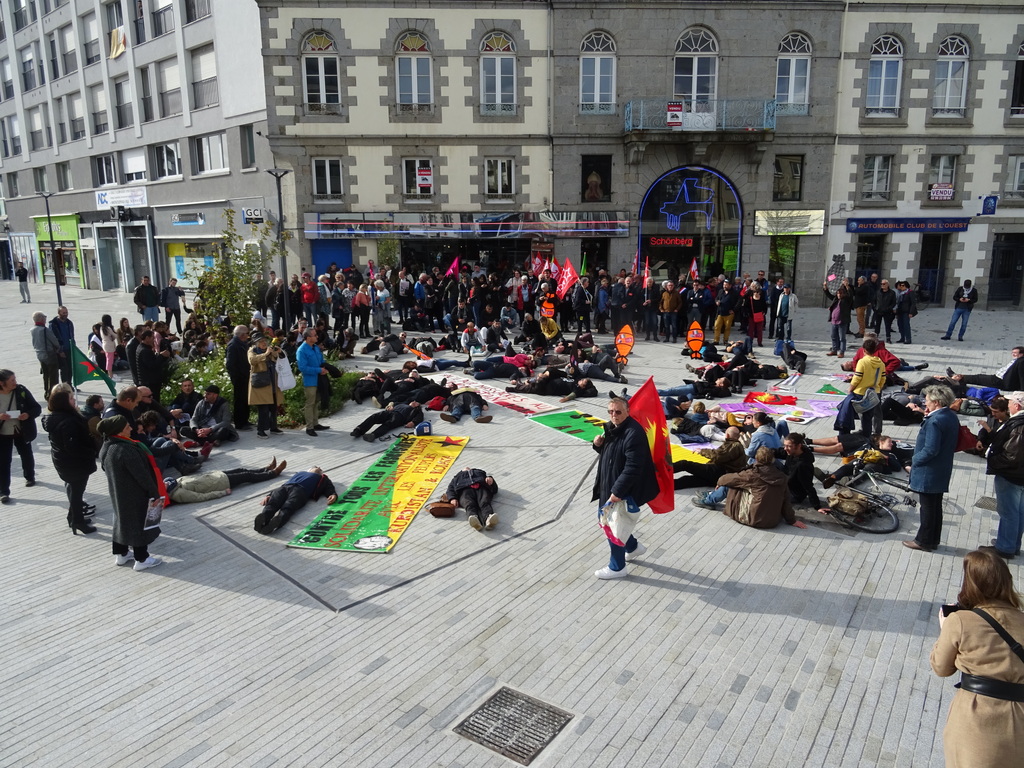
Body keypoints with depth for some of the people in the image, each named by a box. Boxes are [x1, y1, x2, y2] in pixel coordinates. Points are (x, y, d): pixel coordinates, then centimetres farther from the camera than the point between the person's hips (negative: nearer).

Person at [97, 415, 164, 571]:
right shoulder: (127, 451, -31)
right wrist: (155, 492, -14)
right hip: (135, 495, -9)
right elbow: (142, 475, -25)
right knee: (139, 523, 4)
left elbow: (105, 468, 12)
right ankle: (142, 559, 15)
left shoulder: (106, 448, -2)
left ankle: (120, 555, 35)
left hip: (117, 493, 9)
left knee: (122, 520, 22)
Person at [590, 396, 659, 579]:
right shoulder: (611, 428, 4)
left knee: (612, 526, 2)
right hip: (609, 485, 10)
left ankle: (617, 568, 23)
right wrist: (598, 445, -4)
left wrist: (617, 491, -27)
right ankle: (633, 547, 43)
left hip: (624, 490, -10)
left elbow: (633, 467, -29)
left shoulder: (633, 434, -26)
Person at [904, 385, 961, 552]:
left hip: (928, 472, -9)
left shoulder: (935, 421, -24)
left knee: (927, 507, 3)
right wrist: (928, 417, 0)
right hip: (942, 471, 9)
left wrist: (915, 461, -11)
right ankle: (934, 540, 29)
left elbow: (930, 450, -27)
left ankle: (923, 541, 14)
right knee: (936, 506, 18)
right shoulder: (952, 417, 6)